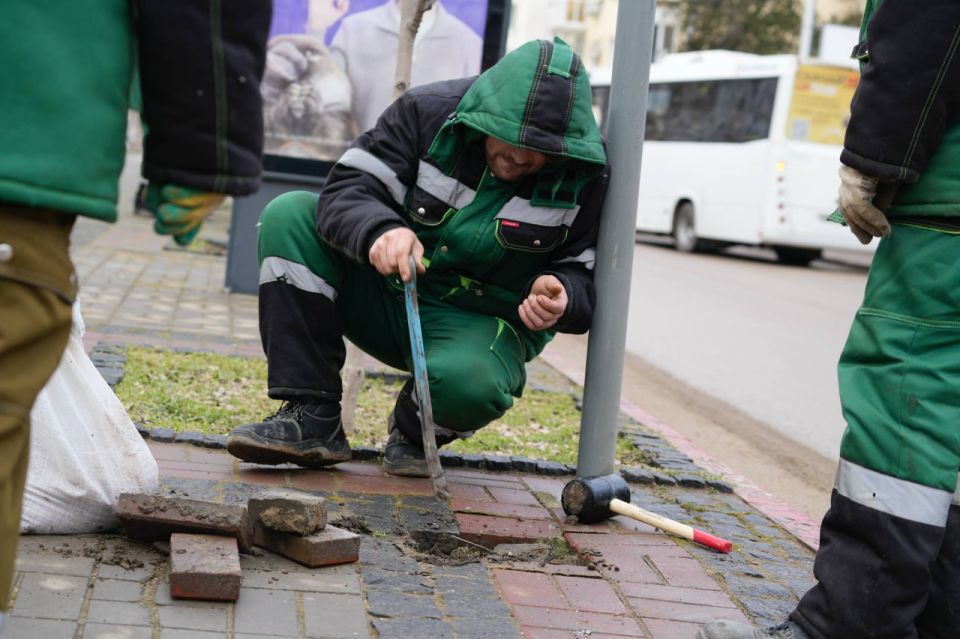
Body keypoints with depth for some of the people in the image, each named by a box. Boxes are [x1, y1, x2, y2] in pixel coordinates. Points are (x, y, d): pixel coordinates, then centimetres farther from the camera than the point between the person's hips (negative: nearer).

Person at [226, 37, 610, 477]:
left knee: (471, 382, -40)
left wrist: (561, 299, -29)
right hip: (386, 293, 3)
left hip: (481, 322, -2)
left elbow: (584, 274, -4)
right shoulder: (427, 112, -12)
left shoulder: (585, 177, -12)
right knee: (289, 215, -19)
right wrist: (379, 230, -41)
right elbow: (346, 189, -18)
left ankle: (413, 433, 3)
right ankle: (312, 419, -22)